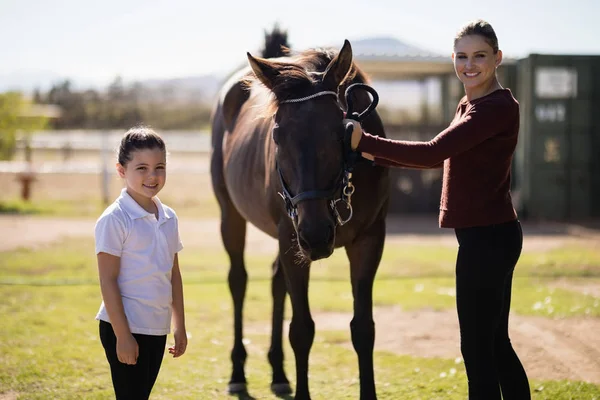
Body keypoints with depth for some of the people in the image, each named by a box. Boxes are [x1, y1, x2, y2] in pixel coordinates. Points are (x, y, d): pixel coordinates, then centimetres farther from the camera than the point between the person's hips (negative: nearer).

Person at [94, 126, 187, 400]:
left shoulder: (168, 218, 8)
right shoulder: (114, 220, -13)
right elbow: (107, 280, -15)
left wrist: (179, 325, 16)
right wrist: (122, 335, -17)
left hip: (157, 328, 7)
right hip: (125, 328, -7)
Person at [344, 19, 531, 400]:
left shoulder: (498, 107, -17)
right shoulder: (471, 105, 14)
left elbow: (433, 153, -24)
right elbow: (443, 156, 23)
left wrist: (365, 142, -20)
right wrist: (375, 154, 17)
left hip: (487, 237, -10)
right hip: (489, 235, 10)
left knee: (477, 347, -4)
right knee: (495, 343, 17)